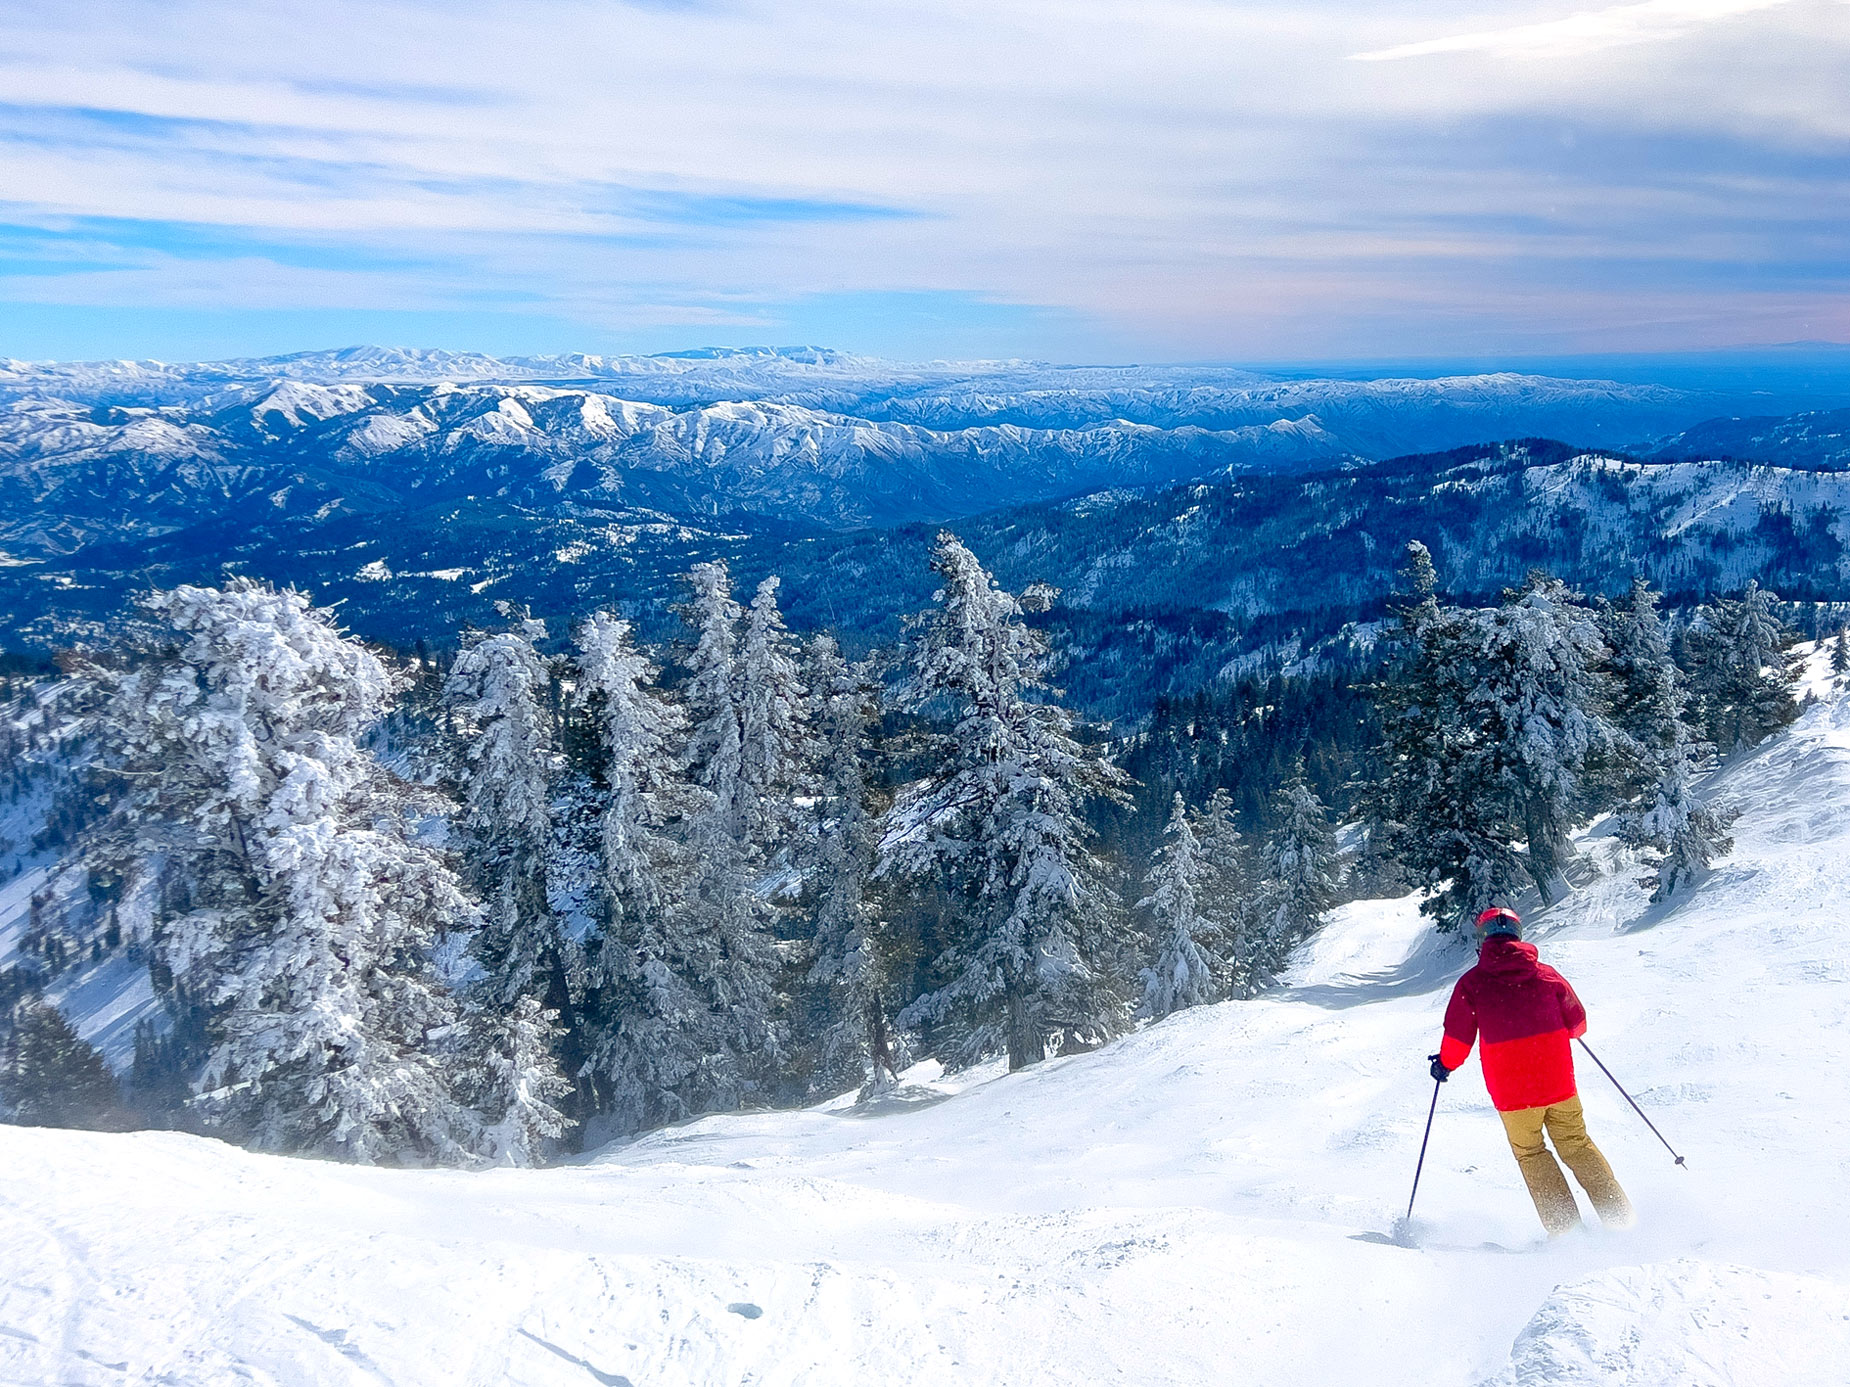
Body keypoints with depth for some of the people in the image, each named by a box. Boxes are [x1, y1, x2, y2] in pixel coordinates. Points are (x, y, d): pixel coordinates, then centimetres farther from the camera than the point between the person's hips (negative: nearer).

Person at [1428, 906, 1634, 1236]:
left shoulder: (1471, 983, -4)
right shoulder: (1545, 974, 3)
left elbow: (1458, 1036, -2)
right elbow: (1577, 1022, 11)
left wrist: (1445, 1064, 16)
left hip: (1512, 1090, -2)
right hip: (1558, 1081, 2)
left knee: (1530, 1154, 13)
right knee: (1576, 1144, 17)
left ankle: (1564, 1226, 6)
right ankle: (1618, 1215, 16)